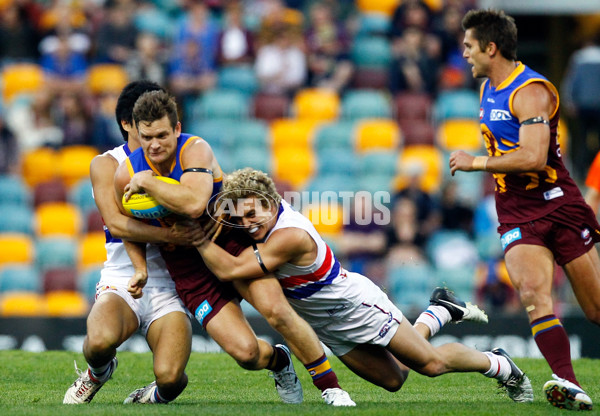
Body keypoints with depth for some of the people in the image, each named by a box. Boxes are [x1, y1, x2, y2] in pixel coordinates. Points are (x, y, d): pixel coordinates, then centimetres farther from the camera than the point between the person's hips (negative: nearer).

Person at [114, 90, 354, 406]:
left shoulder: (195, 150, -18)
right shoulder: (126, 174, -8)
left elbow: (194, 204, -37)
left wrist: (147, 182, -29)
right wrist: (140, 268, 0)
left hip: (230, 241, -1)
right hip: (190, 270, 2)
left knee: (276, 310, -26)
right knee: (245, 351, -16)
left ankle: (329, 386, -6)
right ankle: (279, 362, 23)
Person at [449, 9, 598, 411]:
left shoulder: (530, 91, -14)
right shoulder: (488, 89, 14)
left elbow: (533, 157, -25)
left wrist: (477, 162, -16)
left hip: (557, 205, -6)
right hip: (517, 216, 6)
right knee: (533, 292, -21)